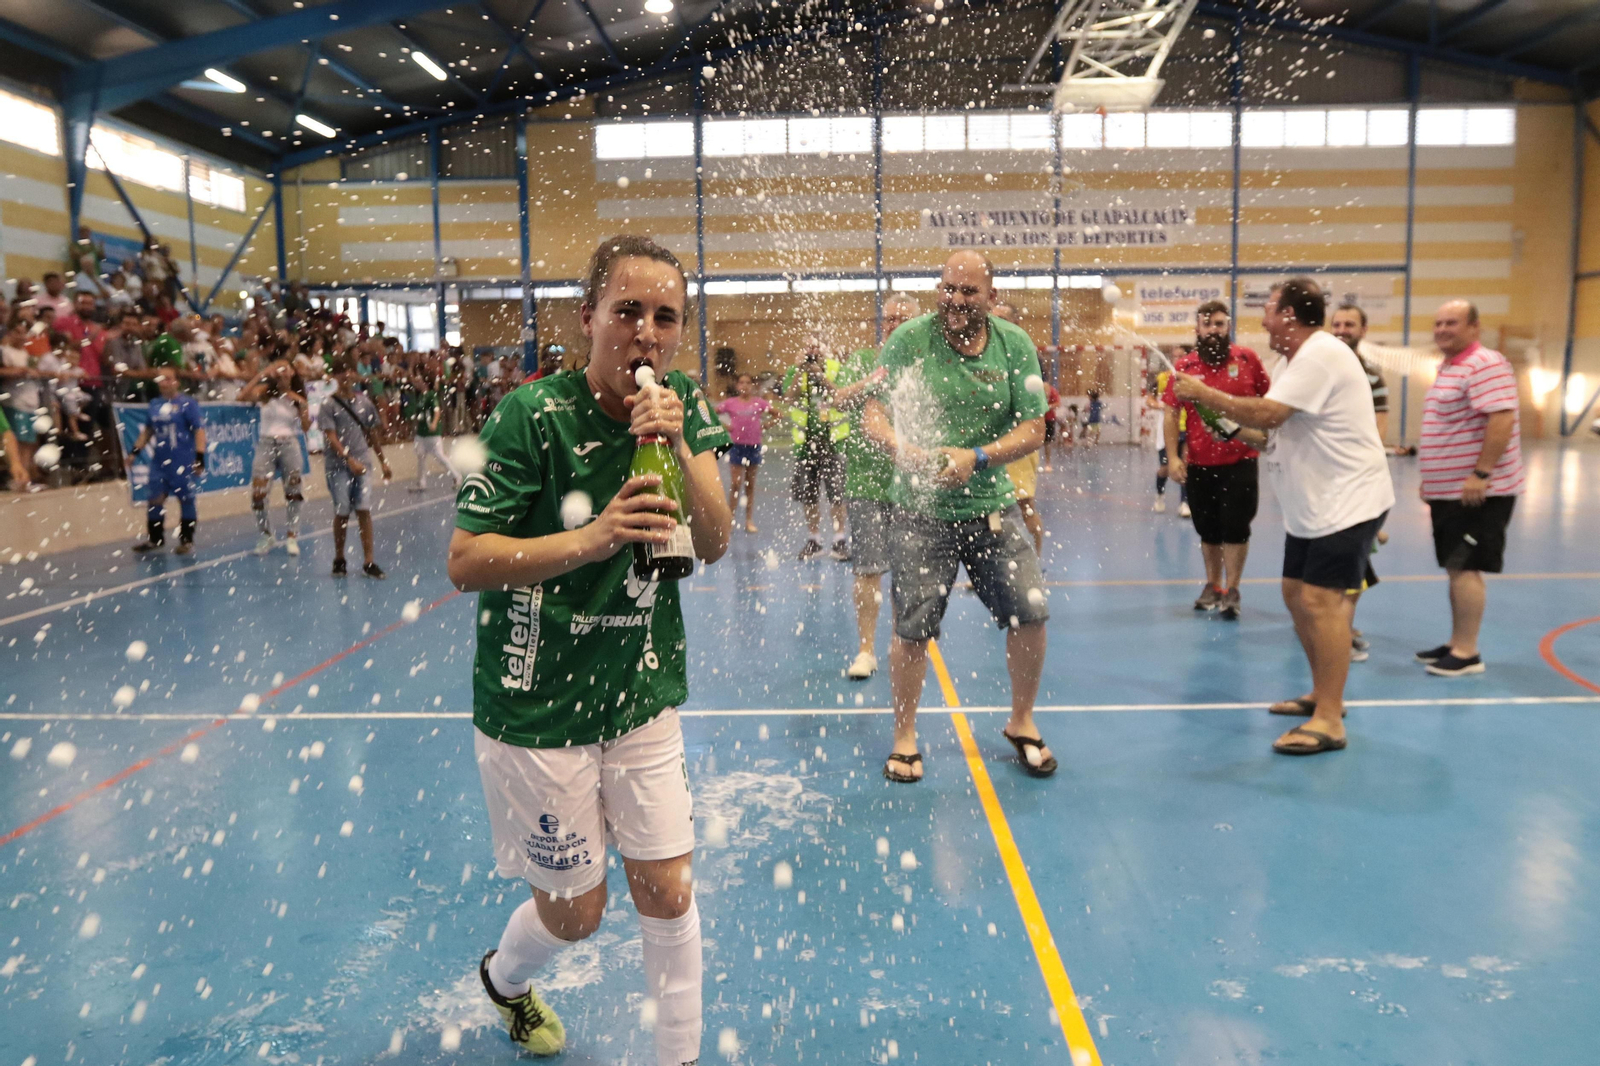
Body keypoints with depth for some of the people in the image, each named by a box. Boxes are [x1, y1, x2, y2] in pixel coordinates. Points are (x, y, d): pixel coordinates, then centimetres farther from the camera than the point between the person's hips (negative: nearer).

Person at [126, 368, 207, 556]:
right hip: (159, 461, 6)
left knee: (186, 500, 2)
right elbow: (148, 430, 22)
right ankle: (154, 539, 21)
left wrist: (199, 457, -16)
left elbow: (199, 430, -10)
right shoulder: (155, 404, 11)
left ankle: (187, 541, 11)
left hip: (183, 462, -6)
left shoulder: (187, 403, -6)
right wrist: (135, 451, 18)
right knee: (154, 500, 8)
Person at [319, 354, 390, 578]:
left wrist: (382, 461, 18)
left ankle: (368, 562, -2)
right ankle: (339, 559, 19)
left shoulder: (364, 403, 9)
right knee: (342, 513, 2)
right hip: (337, 466, -3)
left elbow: (372, 434, 17)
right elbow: (331, 437, -10)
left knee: (364, 511, -4)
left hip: (362, 465, 3)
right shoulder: (329, 405, -3)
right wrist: (349, 460, -20)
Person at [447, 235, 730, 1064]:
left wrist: (679, 446, -24)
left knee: (669, 892, 7)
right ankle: (503, 976, 48)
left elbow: (714, 544, -8)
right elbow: (464, 562, -18)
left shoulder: (684, 407, -3)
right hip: (537, 708, -4)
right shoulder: (531, 416, -17)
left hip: (644, 696, 4)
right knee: (576, 910, 13)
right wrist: (591, 538, -30)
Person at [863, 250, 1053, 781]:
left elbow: (1033, 428, -3)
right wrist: (902, 448, -28)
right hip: (921, 510, -2)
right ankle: (904, 737, 22)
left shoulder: (1015, 345, 0)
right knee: (912, 628, 1)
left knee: (1030, 613, 0)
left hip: (991, 505, 2)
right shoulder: (909, 338, -5)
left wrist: (977, 458, -19)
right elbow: (874, 410, -7)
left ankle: (1021, 724, 25)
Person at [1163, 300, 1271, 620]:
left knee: (1235, 527, 0)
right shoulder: (1183, 366, -3)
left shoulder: (1247, 359, -3)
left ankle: (1231, 592, 12)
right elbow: (1171, 413, 1)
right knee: (1208, 529, 13)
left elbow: (1268, 400, 11)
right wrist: (1172, 456, -6)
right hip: (1199, 463, 1)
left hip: (1240, 460, -1)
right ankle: (1212, 586, 29)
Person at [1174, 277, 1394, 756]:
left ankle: (1329, 722, -10)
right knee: (1296, 595, 14)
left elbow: (1265, 415, -28)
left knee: (1321, 600, -14)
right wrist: (1217, 407, 1)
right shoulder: (1303, 357, 15)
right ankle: (1323, 693, 28)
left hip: (1347, 502, -11)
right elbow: (1270, 422, 15)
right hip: (1312, 506, 11)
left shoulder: (1320, 355, -19)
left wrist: (1203, 393, -17)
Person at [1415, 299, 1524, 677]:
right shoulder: (1447, 368, 16)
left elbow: (1502, 419, -25)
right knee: (1455, 568, 13)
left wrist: (1481, 473, -27)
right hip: (1449, 489, 10)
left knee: (1465, 568, -8)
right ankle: (1457, 644, 21)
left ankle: (1467, 653, -1)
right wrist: (1432, 479, 22)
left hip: (1477, 491, -10)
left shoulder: (1485, 365, -16)